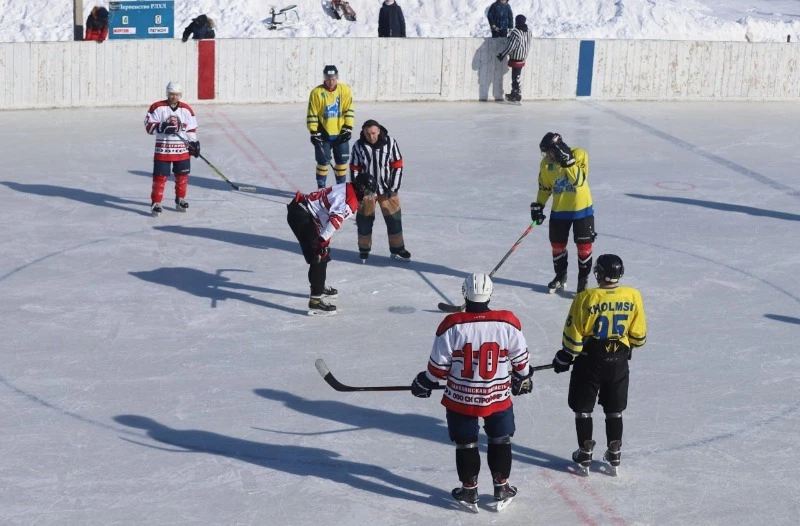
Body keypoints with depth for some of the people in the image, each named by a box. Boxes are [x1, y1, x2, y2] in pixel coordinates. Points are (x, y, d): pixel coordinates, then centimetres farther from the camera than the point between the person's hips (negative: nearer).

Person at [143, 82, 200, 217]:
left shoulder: (186, 109, 5)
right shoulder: (157, 107, -6)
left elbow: (191, 129, 11)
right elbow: (149, 126, -9)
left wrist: (194, 143, 4)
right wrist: (162, 127, -24)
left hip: (182, 149, 3)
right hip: (162, 149, -3)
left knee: (182, 175, 11)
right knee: (160, 176, -4)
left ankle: (180, 200, 28)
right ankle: (156, 203, 2)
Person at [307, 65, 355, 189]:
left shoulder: (345, 90, -3)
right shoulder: (316, 93, -9)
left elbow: (349, 110, 1)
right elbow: (312, 114, -7)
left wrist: (348, 129, -5)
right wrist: (314, 132, -10)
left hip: (340, 132, 2)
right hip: (323, 133, -2)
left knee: (342, 160, 7)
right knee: (323, 161, 0)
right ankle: (321, 188, 12)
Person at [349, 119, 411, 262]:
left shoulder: (390, 143, -10)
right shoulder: (358, 146, -8)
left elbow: (397, 166, -5)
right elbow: (354, 169, -2)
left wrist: (393, 188, -8)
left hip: (387, 189, 0)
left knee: (394, 219, 3)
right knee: (364, 220, 5)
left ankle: (397, 249, 15)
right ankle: (364, 250, 21)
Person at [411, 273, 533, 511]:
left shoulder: (452, 326, -16)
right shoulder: (507, 323, -13)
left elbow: (439, 363, -8)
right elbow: (520, 357, 0)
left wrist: (425, 383, 10)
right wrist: (523, 378, 19)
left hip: (461, 397, -1)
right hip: (498, 396, 1)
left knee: (465, 443, 15)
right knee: (500, 440, 19)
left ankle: (469, 491, 23)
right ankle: (501, 487, 27)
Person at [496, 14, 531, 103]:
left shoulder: (515, 32, -20)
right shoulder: (527, 32, 5)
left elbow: (510, 46, -19)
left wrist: (502, 55, -8)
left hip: (515, 59, -8)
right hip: (522, 58, 8)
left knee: (516, 77, -3)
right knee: (517, 77, 17)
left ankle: (517, 95, 0)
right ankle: (514, 93, 25)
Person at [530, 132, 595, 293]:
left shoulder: (579, 155, -16)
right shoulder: (546, 164, -3)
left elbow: (578, 180, -22)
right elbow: (544, 187, 8)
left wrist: (567, 161, -27)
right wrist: (538, 206, 2)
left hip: (581, 208, -4)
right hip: (559, 210, 4)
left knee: (584, 245, 3)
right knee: (557, 244, 12)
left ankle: (583, 279, 16)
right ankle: (560, 277, 30)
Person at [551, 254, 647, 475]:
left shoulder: (586, 298, -18)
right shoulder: (632, 297, -9)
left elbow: (573, 335, -11)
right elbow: (639, 335, 0)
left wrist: (564, 357, 4)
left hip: (589, 360, -3)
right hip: (618, 361, 3)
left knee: (583, 408, 12)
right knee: (614, 410, 17)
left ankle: (585, 454, 17)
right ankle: (614, 454, 23)